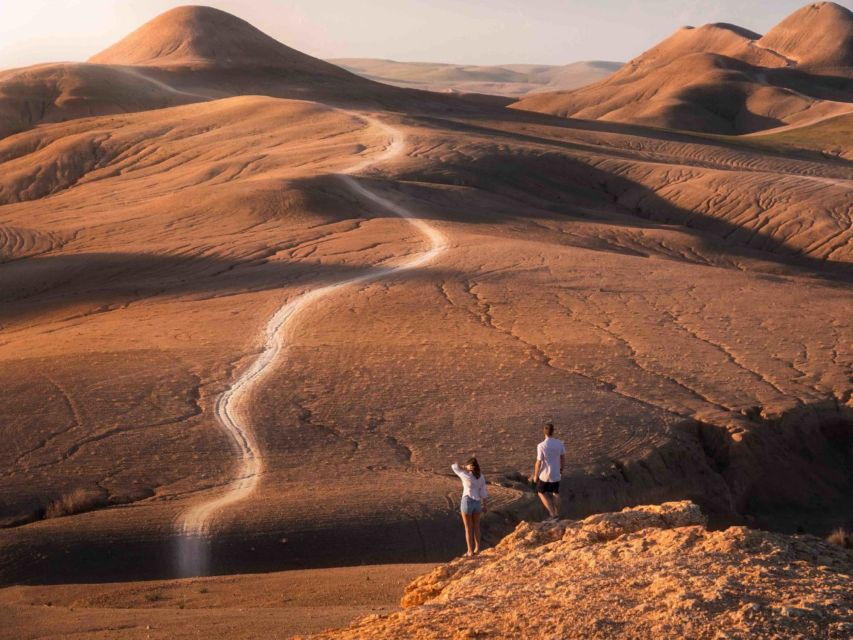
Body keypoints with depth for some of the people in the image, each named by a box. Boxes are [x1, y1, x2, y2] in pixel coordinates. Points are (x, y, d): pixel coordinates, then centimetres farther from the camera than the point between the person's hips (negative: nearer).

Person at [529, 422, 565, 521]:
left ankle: (552, 514, 11)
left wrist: (535, 475, -4)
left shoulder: (541, 446, -25)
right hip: (556, 474, 4)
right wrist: (561, 469, 19)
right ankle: (557, 514, 34)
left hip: (544, 475, -4)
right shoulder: (559, 443, -11)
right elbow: (563, 458, 2)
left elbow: (538, 463, -19)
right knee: (555, 493, 24)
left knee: (541, 493, 18)